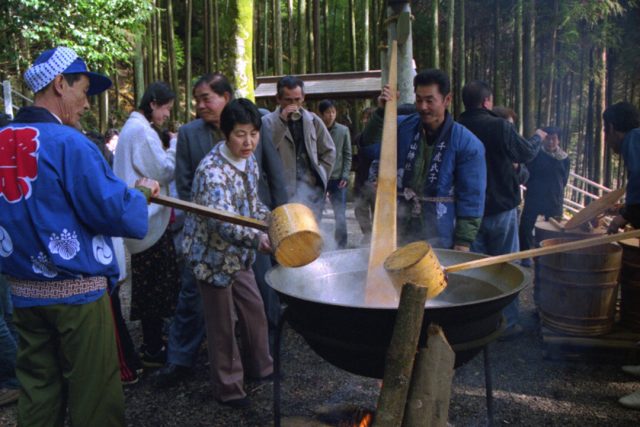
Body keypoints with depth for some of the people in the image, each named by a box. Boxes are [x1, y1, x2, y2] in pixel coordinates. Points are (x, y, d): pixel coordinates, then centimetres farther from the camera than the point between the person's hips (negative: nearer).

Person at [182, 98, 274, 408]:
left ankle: (258, 366, 39)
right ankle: (227, 387, 24)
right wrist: (257, 239, -54)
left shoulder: (248, 161, 0)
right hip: (213, 255, -7)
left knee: (254, 309, 17)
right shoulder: (212, 171, -27)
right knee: (222, 323, 6)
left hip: (239, 254, 7)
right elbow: (221, 222, -40)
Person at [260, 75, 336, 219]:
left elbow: (329, 151, 18)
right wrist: (281, 121, -17)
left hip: (309, 184, 1)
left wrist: (320, 176, 7)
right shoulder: (268, 121, 2)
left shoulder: (313, 120, 11)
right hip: (281, 185, -1)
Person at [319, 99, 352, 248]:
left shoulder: (343, 130, 2)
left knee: (340, 216, 2)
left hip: (337, 179, 1)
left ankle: (341, 246, 14)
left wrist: (345, 176, -5)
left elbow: (347, 155, 4)